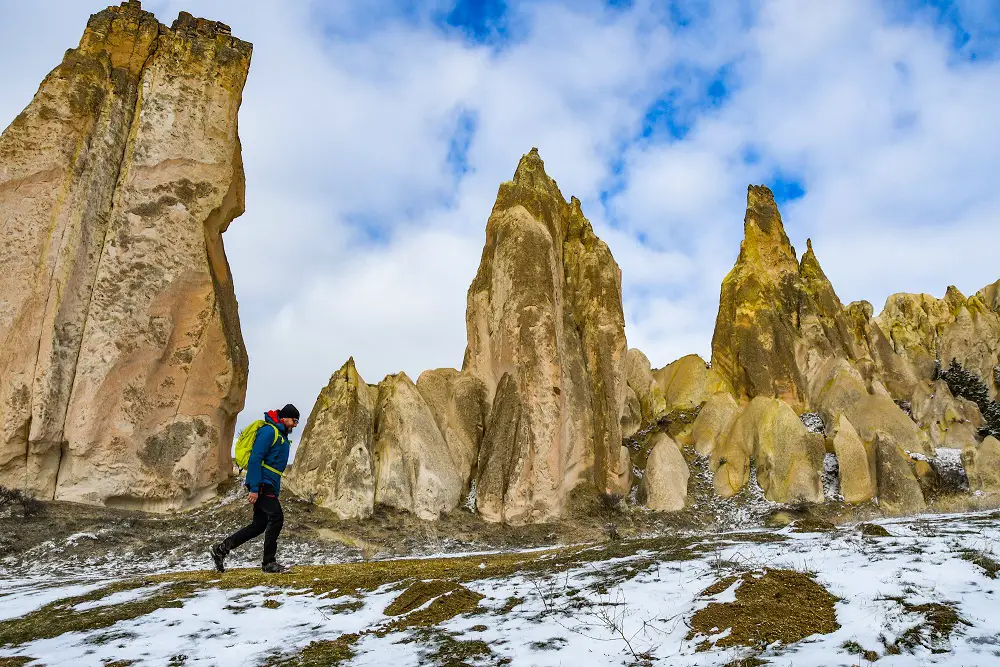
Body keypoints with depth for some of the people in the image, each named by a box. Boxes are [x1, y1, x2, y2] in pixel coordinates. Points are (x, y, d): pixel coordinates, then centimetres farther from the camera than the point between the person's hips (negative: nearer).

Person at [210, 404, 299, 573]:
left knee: (259, 525, 9)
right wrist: (254, 488, -23)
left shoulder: (282, 435, 20)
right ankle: (269, 562, -7)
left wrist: (275, 491, 22)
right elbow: (255, 459, -18)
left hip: (269, 487, 10)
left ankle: (221, 549, 17)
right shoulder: (269, 431, -11)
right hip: (262, 484, -10)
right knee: (276, 518, -13)